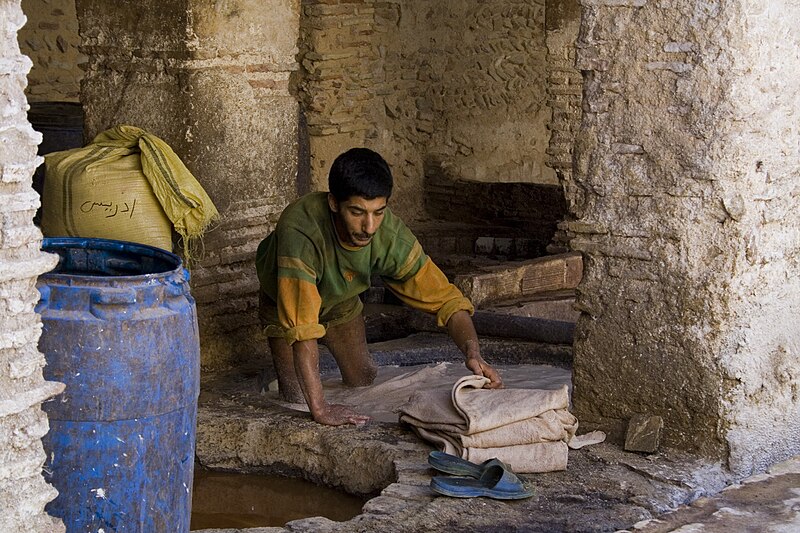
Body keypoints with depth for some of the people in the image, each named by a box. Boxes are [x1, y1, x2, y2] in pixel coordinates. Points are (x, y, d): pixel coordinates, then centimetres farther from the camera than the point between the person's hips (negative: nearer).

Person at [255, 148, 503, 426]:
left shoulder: (391, 235, -34)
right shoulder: (299, 231, -47)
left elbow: (445, 298, -27)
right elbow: (301, 327, -51)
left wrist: (473, 354, -45)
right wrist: (319, 408, -57)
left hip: (341, 300, 3)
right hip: (287, 300, -3)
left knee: (365, 384, 7)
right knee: (297, 398, -9)